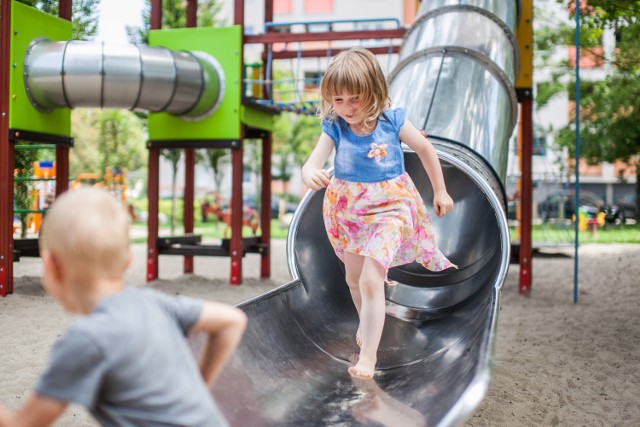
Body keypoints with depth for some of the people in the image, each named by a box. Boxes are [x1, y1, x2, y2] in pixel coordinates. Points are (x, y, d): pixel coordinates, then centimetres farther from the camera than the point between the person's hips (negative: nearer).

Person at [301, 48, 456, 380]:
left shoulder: (392, 122, -15)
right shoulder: (335, 128, -13)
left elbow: (426, 150, 0)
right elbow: (312, 162, -25)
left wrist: (440, 192, 7)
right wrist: (310, 174, -50)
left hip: (389, 207, -3)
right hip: (348, 209, 4)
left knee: (370, 281, -17)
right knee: (353, 278, 22)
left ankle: (368, 355, -8)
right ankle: (367, 324, 50)